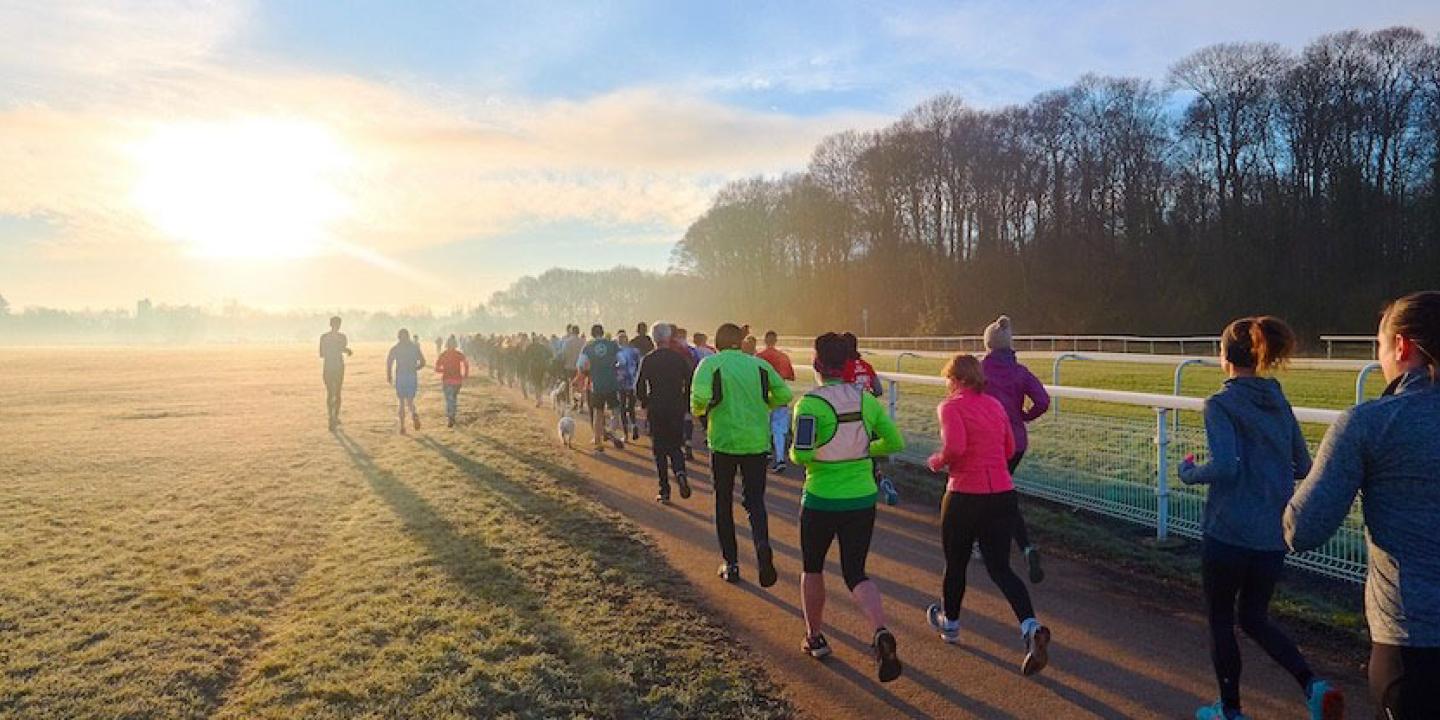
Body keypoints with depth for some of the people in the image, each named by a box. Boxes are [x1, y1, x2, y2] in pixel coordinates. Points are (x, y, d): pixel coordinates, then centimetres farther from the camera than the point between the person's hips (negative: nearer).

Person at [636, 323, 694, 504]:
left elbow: (639, 388, -3)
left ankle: (664, 491, 6)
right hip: (677, 410, 1)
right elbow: (690, 384, -2)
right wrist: (685, 403, 11)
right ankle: (680, 472, -16)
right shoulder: (679, 358, -2)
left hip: (656, 410, -1)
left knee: (660, 450, 8)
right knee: (675, 446, 14)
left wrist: (645, 404, 13)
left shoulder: (647, 360, -5)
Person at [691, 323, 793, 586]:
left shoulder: (710, 364, -3)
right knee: (755, 500, 9)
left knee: (724, 503, 13)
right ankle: (763, 546, -19)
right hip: (757, 442, 2)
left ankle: (731, 564, 16)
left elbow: (700, 395, -20)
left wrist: (699, 411, 2)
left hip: (724, 442, -2)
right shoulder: (759, 364, 7)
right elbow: (784, 395, 3)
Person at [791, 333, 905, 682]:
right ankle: (880, 631, -13)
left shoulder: (810, 404, -15)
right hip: (862, 499, 3)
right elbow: (894, 443, 2)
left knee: (812, 568, 20)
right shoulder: (867, 400, -1)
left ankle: (814, 637, 31)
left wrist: (796, 455, 1)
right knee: (855, 572, 11)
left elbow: (801, 455, -22)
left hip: (821, 500, -3)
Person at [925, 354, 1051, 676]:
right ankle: (1031, 627, -12)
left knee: (955, 563, 16)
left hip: (965, 495, -5)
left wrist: (937, 462, -6)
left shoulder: (951, 406, -9)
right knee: (1000, 567, 8)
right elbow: (1009, 449, 16)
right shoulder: (995, 405, 11)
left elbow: (954, 447, -24)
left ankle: (950, 623, 36)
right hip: (1003, 494, 5)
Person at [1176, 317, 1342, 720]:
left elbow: (1224, 467, -22)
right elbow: (1302, 467, 11)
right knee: (1254, 618, 21)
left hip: (1228, 532, -6)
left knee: (1220, 620, 12)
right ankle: (1312, 685, 2)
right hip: (1273, 535, 6)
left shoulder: (1220, 404, -13)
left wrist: (1190, 474, -4)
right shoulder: (1278, 401, 7)